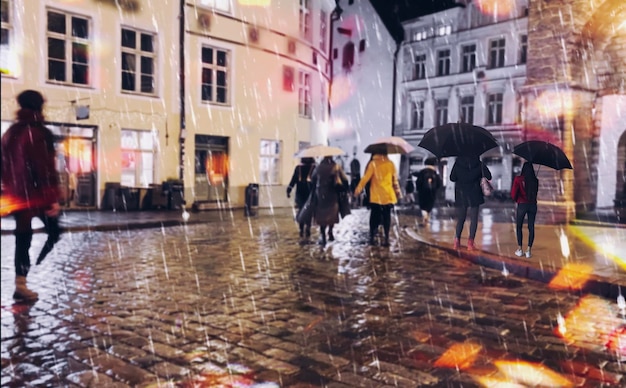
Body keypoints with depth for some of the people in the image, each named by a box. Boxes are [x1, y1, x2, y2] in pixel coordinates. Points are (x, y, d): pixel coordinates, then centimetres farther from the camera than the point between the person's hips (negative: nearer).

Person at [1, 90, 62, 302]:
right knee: (53, 232, 9)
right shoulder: (41, 133, -11)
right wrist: (54, 198, -16)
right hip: (38, 193, -6)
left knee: (22, 238, 10)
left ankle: (22, 283, 12)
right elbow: (47, 168, -16)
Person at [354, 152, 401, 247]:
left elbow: (366, 177, -12)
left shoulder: (373, 163, -6)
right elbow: (395, 179, 8)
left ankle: (372, 238, 8)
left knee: (374, 217, 8)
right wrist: (397, 192, 17)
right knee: (387, 217, 7)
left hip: (376, 196, -2)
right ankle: (386, 239, 4)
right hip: (388, 195, 2)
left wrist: (359, 188, -6)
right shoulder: (391, 164, 4)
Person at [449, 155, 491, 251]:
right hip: (474, 195, -1)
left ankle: (457, 239, -4)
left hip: (461, 195, 1)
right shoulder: (479, 164, -5)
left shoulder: (458, 162, -4)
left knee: (460, 219, 12)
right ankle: (470, 242, 0)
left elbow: (452, 178, -2)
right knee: (473, 219, 7)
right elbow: (488, 177, -1)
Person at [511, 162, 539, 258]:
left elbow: (513, 193, -11)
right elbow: (535, 192, 9)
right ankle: (528, 250, 6)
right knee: (531, 227, 8)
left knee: (519, 227, 12)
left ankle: (520, 249, 11)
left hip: (522, 204, -2)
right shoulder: (535, 180, 1)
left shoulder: (518, 179, -9)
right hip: (533, 205, 2)